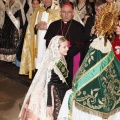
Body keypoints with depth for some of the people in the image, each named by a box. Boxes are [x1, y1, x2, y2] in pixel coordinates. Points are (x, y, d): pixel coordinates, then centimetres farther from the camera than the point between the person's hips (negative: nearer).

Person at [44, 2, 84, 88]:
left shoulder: (78, 27, 2)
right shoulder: (54, 25, 11)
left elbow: (79, 45, -5)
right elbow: (48, 42, 7)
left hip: (71, 61, -2)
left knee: (69, 83, -4)